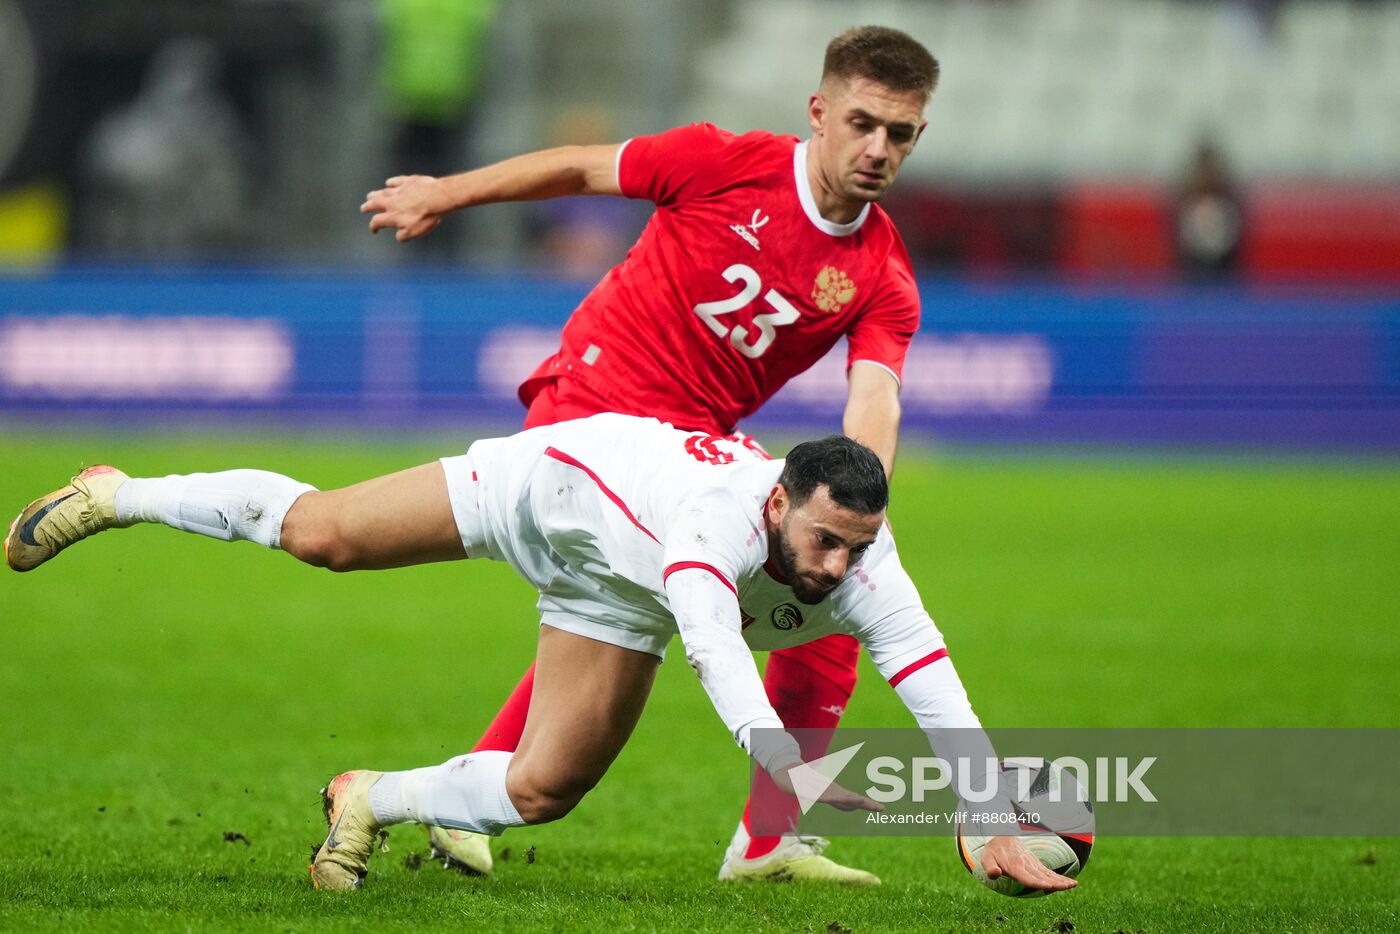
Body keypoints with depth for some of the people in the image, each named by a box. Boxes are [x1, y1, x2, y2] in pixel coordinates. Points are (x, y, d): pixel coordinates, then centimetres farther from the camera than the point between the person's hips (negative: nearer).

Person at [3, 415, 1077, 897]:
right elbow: (713, 643, -61)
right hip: (556, 484, -5)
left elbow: (937, 691, -34)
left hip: (612, 598, 5)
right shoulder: (720, 515, -46)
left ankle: (370, 802, 25)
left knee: (539, 793, -3)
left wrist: (1001, 831, -43)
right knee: (318, 532, 3)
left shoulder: (865, 574, -31)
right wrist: (787, 763, -74)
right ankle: (117, 497, 29)